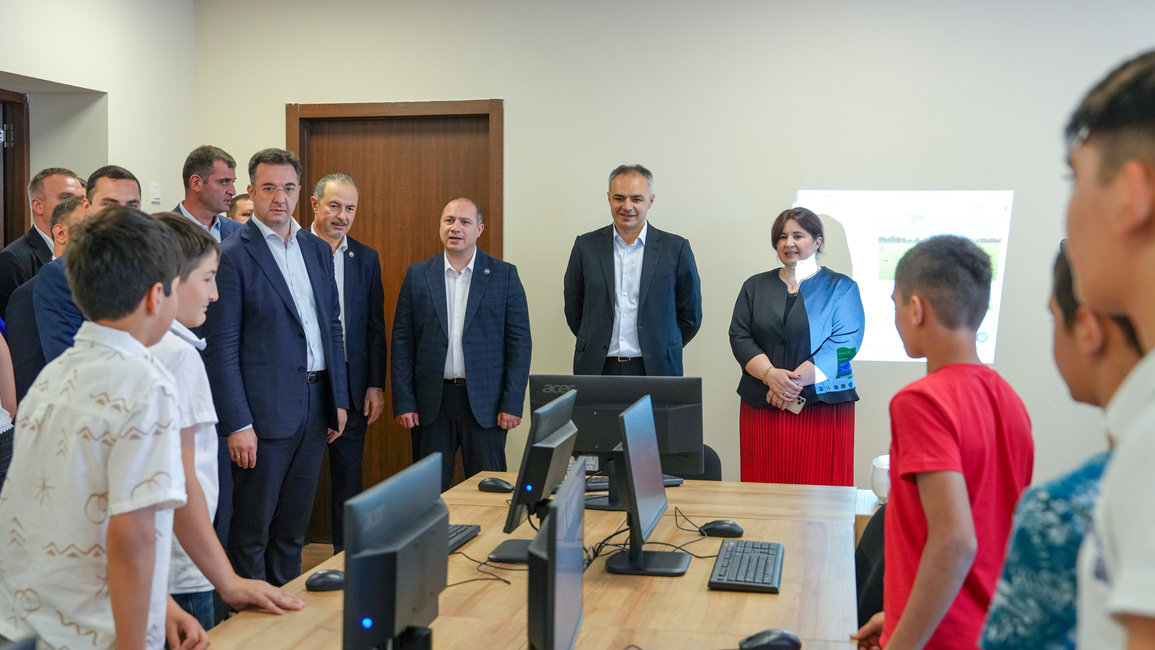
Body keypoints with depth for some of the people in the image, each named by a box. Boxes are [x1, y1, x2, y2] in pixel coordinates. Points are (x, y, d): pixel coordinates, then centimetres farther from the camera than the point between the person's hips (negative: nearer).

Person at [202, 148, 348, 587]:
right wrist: (237, 424, -15)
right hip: (266, 410, -6)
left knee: (294, 526, 17)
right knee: (252, 529, 5)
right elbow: (221, 347, -11)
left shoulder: (318, 250, 11)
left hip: (315, 406, 6)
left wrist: (339, 399, 12)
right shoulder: (232, 255, -9)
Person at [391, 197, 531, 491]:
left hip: (484, 401, -1)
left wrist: (512, 403, -7)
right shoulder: (417, 275, 6)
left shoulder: (504, 275, 1)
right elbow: (402, 342, 5)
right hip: (432, 401, 2)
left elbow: (520, 342, -1)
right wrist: (403, 402, -2)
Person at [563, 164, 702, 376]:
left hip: (655, 368, -1)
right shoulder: (586, 246, 5)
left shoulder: (676, 249, 1)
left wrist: (662, 352, 6)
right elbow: (574, 310, 11)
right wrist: (594, 347, 9)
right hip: (597, 369, 1)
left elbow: (689, 316, 7)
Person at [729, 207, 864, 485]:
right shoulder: (755, 286, 15)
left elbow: (845, 343, -6)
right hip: (762, 407, 3)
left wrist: (796, 380, -15)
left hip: (823, 405, -2)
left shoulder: (841, 287, 5)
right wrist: (770, 374, -12)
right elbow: (739, 337, 6)